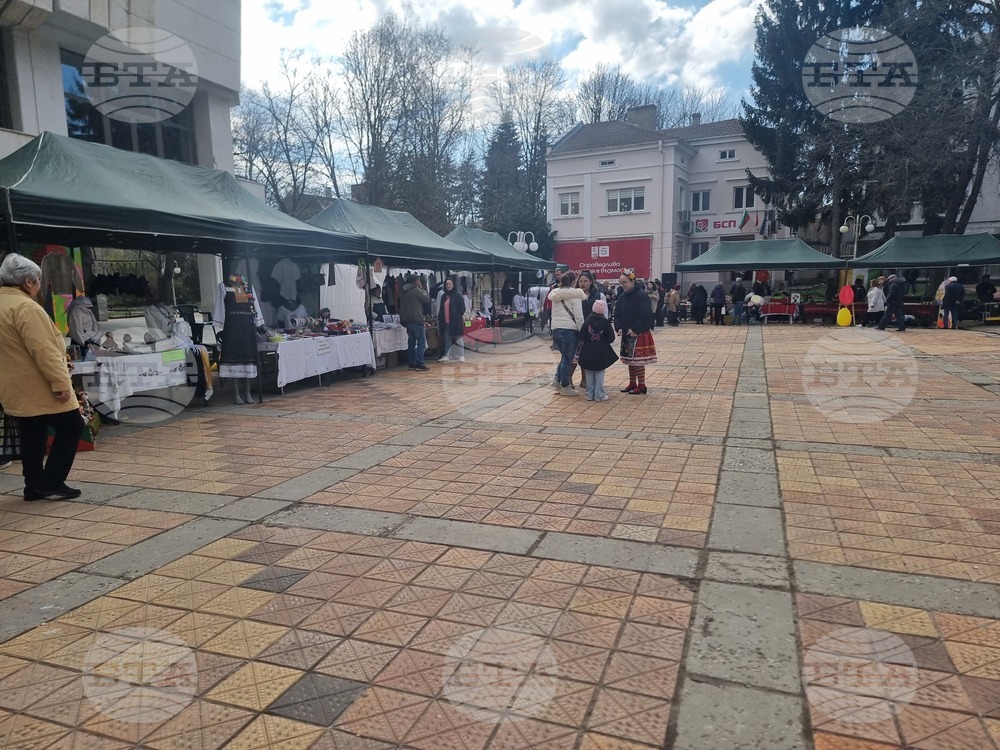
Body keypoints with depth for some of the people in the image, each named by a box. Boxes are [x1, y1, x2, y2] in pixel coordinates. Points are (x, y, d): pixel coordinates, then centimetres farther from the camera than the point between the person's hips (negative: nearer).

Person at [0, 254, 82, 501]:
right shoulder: (25, 307, -19)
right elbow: (43, 350, -25)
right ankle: (50, 482, 0)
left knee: (32, 437, 15)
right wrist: (60, 382, -23)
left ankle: (34, 487, 20)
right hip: (39, 388, -10)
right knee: (70, 427, 0)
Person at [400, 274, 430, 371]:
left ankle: (412, 363, 14)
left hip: (406, 320, 8)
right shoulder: (416, 290, -12)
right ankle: (419, 363, -9)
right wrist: (422, 288, 5)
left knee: (411, 342, 13)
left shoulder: (403, 292, 13)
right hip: (416, 320, -8)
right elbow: (427, 299, -4)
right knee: (421, 342, -5)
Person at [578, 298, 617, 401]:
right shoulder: (605, 323, -8)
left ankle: (590, 394, 13)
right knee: (600, 374, 6)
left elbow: (582, 337, -8)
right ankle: (599, 395, 5)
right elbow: (611, 339, -6)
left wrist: (585, 342, 10)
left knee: (589, 374, 10)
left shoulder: (588, 321, -6)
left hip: (588, 352, 1)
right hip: (601, 352, -1)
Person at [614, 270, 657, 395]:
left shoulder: (641, 296, -13)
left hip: (639, 333, -7)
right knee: (629, 359, 13)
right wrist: (619, 328, -4)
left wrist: (635, 330, -20)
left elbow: (645, 315, -19)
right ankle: (632, 384, 24)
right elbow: (617, 314, 11)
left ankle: (641, 386, 4)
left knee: (638, 360, -5)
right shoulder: (622, 297, 9)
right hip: (626, 334, 7)